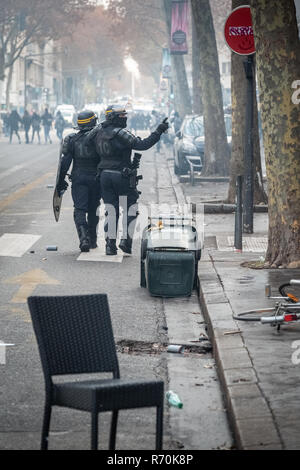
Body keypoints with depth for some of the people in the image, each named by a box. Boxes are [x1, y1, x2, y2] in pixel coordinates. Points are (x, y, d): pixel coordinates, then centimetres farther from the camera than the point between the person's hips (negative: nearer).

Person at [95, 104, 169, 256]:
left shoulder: (100, 133, 10)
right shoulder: (120, 133, -14)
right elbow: (142, 145, -19)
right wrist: (158, 132, -17)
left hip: (104, 175, 7)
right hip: (121, 175, -7)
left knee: (111, 210, 9)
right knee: (130, 208, 7)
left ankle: (110, 244, 6)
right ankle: (126, 239, -1)